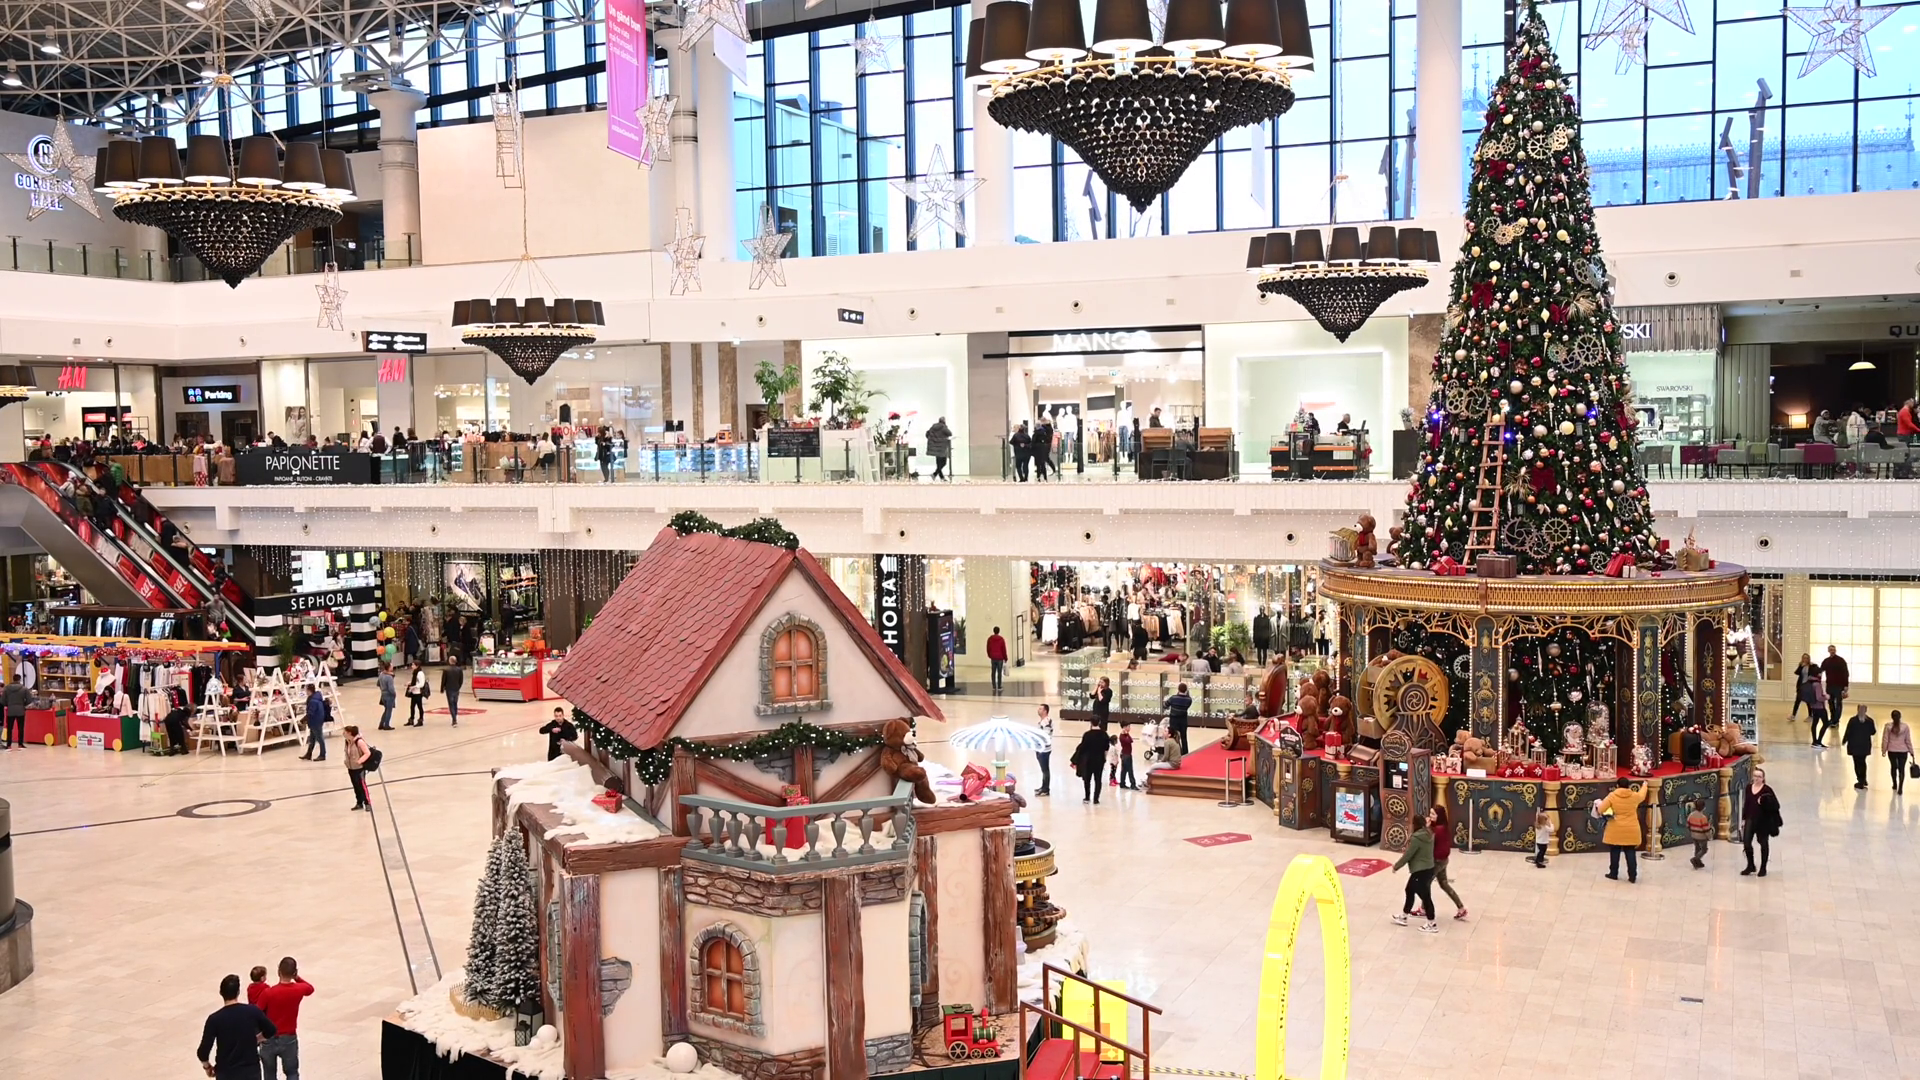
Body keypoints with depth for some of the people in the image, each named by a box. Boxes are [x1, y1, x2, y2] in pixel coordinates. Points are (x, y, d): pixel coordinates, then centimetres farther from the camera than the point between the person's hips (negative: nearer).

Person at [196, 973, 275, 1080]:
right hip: (251, 1070, 1)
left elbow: (203, 1051, -14)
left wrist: (207, 1066, 6)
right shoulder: (253, 1011, -10)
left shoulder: (215, 1019, -14)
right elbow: (271, 1031, 3)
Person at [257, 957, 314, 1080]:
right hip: (289, 1039, 1)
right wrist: (297, 978, 8)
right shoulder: (299, 990, -12)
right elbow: (310, 988, 13)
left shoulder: (268, 993, -20)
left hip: (269, 1039, -1)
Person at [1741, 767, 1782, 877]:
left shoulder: (1767, 790, -9)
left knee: (1763, 843, 8)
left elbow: (1775, 805, -12)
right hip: (1750, 819, 4)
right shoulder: (1749, 787, 6)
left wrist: (1765, 802, -28)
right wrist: (1744, 818, 11)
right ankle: (1750, 866, 17)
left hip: (1763, 821, -4)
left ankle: (1763, 868, 21)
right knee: (1746, 842, -1)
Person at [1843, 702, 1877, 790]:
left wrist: (1844, 740, 3)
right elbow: (1873, 732, 2)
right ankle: (1862, 781, 30)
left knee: (1857, 763, 6)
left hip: (1854, 745, -3)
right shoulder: (1870, 720, -8)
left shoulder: (1852, 720, -16)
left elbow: (1848, 732, -12)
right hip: (1865, 746, 3)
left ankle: (1861, 782, 7)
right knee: (1862, 762, 21)